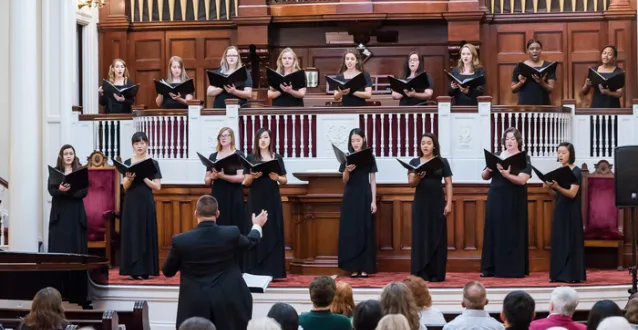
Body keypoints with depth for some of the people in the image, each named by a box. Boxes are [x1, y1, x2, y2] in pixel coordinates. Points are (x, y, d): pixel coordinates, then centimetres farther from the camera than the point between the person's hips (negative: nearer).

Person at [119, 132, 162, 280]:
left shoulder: (153, 163, 2)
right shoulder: (127, 163, 7)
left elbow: (157, 187, -3)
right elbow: (125, 187, 5)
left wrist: (144, 177, -14)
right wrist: (130, 178, -15)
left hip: (146, 202, -2)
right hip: (131, 203, 2)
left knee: (146, 234, -3)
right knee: (131, 234, -1)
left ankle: (144, 270, 0)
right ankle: (133, 270, 1)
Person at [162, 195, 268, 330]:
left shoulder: (180, 240, -10)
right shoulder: (232, 233, -6)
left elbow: (167, 271, 5)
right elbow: (250, 242, 18)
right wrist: (257, 225, 40)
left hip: (195, 306, -1)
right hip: (227, 303, 2)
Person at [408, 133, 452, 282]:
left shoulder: (442, 162, 4)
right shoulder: (414, 162, 5)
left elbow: (448, 183, 3)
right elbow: (411, 183, -5)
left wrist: (449, 203, -5)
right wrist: (418, 177, -27)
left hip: (437, 203, 0)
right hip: (420, 203, 0)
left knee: (437, 237, 0)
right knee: (420, 237, -2)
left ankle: (436, 273, 3)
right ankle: (420, 273, 1)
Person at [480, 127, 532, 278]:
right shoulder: (496, 156, 10)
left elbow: (522, 180, -16)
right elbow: (484, 177, 10)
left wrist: (506, 174, -31)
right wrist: (488, 170, -12)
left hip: (514, 202, -4)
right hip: (496, 199, 4)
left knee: (513, 234, -4)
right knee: (494, 232, 3)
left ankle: (513, 269, -1)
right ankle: (491, 268, 6)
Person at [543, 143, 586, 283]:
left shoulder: (576, 172, -8)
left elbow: (572, 193, -18)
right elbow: (555, 195, 13)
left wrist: (558, 187, -32)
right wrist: (549, 188, -7)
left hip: (571, 211, -7)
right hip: (559, 210, 7)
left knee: (571, 241, -7)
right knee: (558, 241, 5)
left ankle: (573, 275, -6)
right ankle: (559, 274, 8)